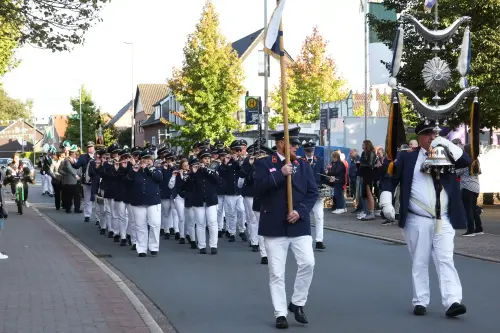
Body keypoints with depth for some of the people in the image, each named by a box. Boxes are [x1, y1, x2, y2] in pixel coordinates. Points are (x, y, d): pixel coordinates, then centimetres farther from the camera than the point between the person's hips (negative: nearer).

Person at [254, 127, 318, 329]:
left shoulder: (303, 165, 11)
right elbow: (259, 188, -13)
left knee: (308, 263, -9)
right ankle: (280, 314, 8)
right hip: (274, 227, -3)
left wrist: (300, 211, -10)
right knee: (276, 273, 0)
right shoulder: (264, 164, 1)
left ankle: (297, 303, 11)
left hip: (300, 225, 3)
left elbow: (312, 192, 5)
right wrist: (280, 174, -19)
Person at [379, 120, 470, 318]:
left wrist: (447, 145, -11)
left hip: (444, 220, 1)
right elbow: (390, 179, 3)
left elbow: (467, 161, -5)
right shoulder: (407, 157, 3)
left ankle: (452, 302, -11)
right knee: (419, 263, 6)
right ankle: (420, 302, 13)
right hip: (417, 221, -1)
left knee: (445, 260, -5)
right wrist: (386, 203, -9)